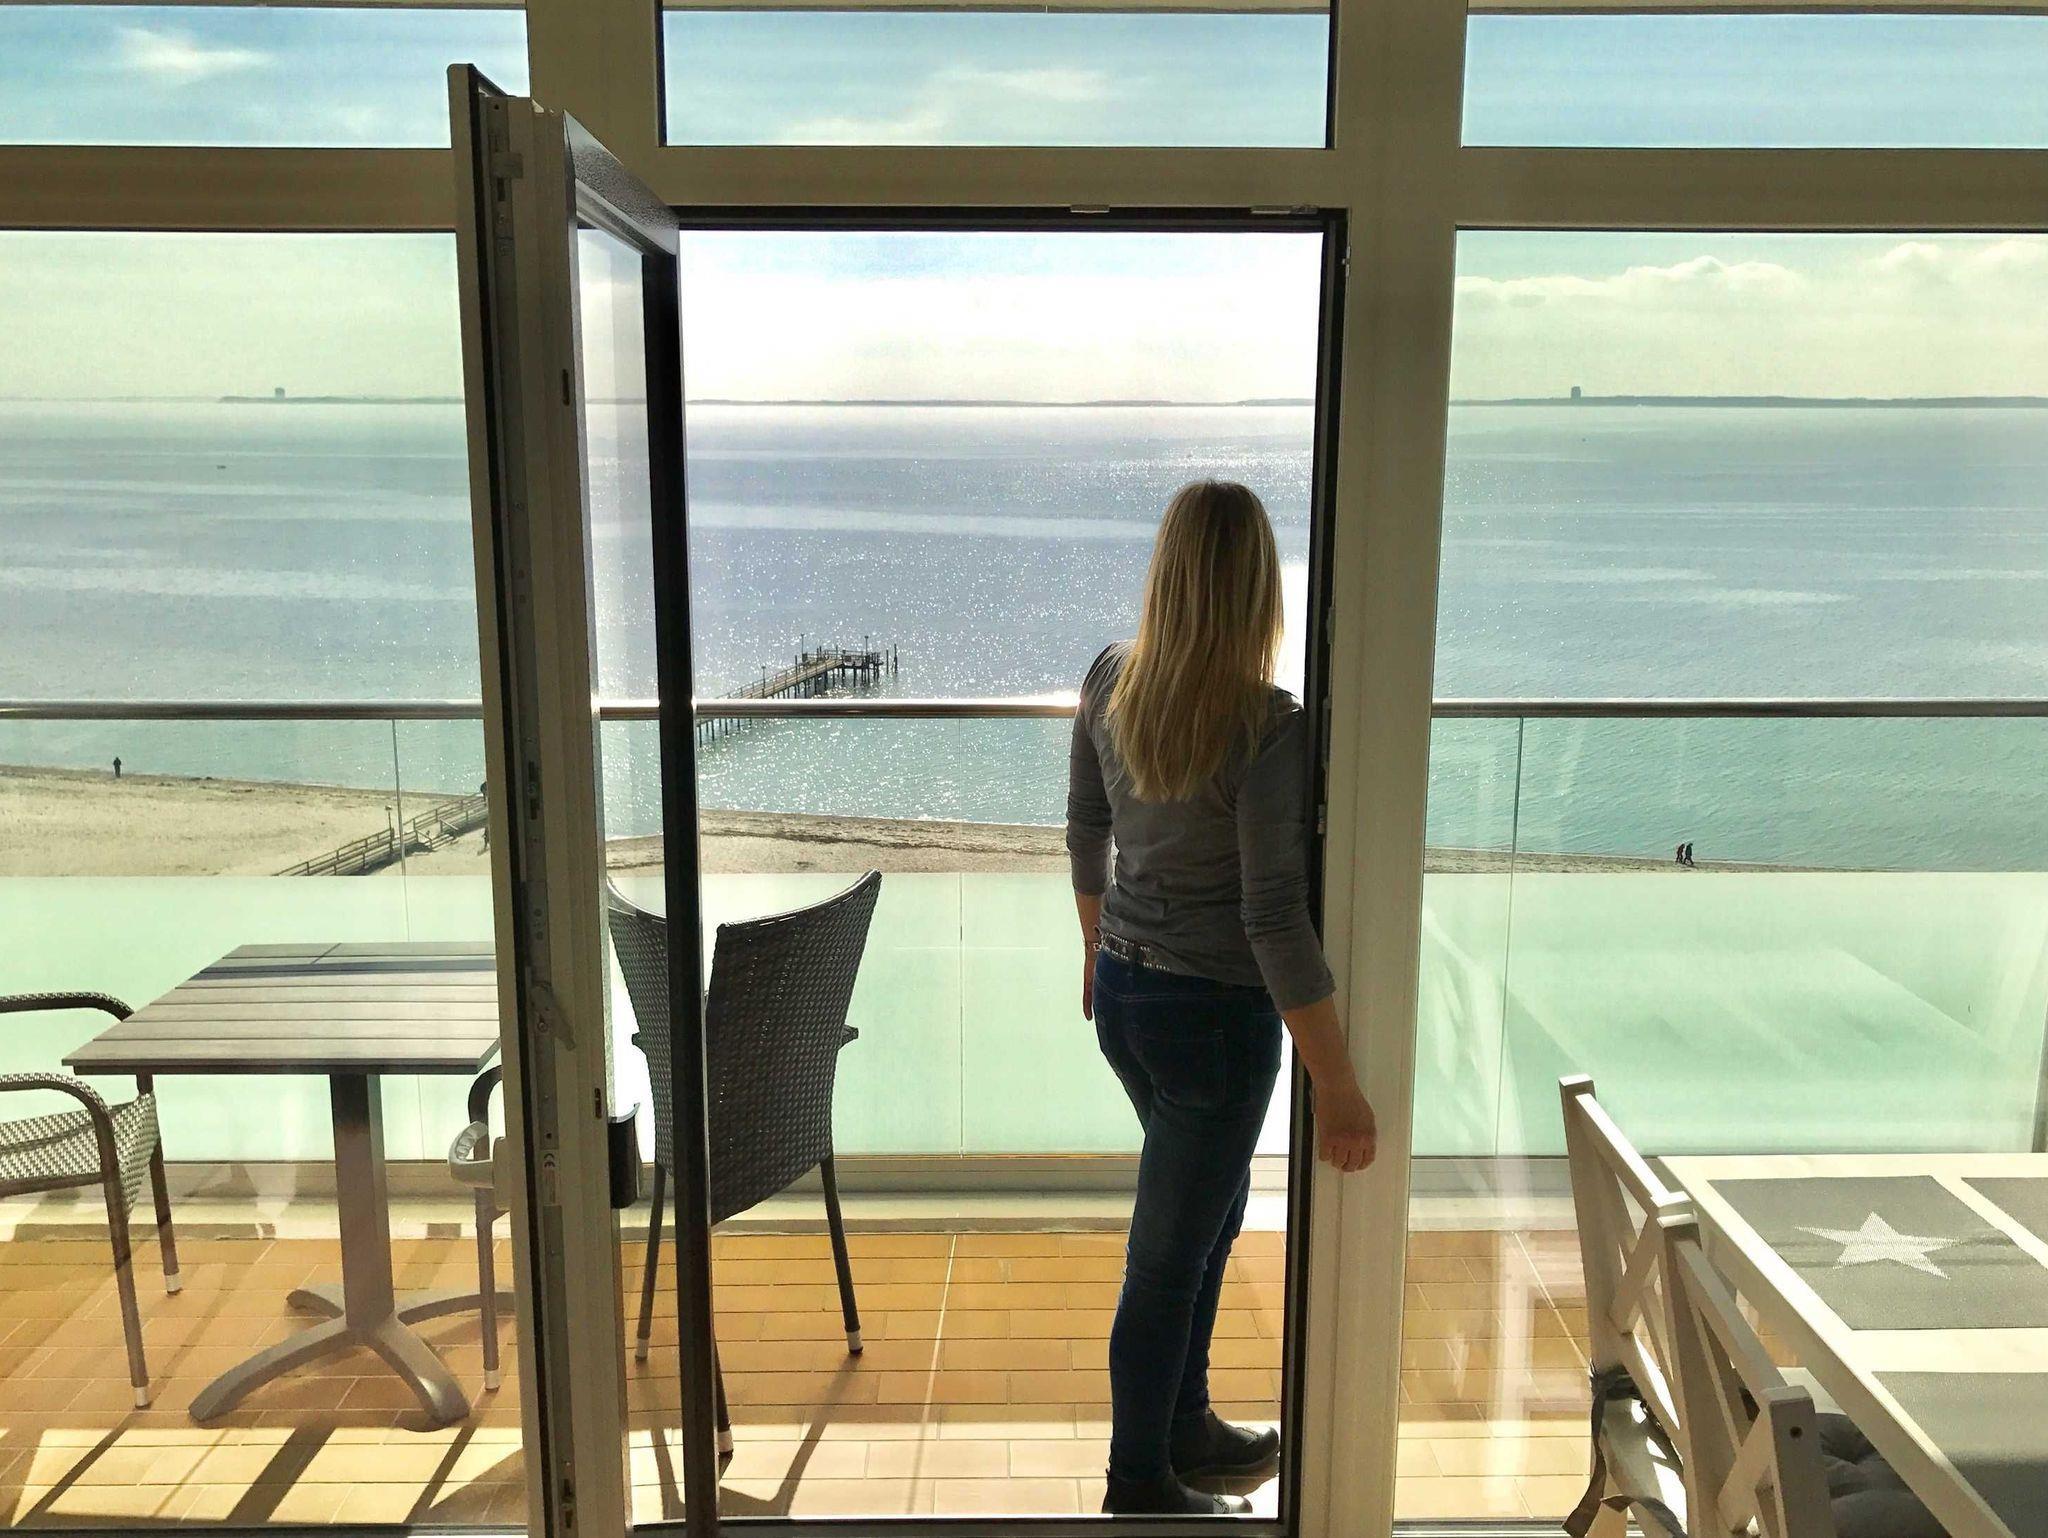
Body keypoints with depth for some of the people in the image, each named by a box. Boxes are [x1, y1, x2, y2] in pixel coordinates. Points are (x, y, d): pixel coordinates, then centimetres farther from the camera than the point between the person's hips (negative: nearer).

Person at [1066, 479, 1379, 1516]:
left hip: (1124, 996, 7)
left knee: (1209, 1212, 26)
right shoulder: (1267, 727, -23)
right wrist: (1339, 1086, -17)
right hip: (1216, 1014, -7)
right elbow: (1275, 921, -24)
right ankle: (1141, 1486, 30)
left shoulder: (1110, 681, -3)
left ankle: (1185, 1424, 44)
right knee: (1168, 1256, 10)